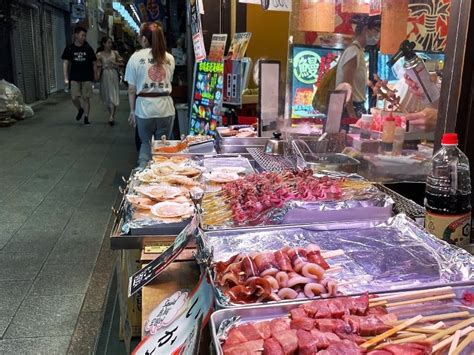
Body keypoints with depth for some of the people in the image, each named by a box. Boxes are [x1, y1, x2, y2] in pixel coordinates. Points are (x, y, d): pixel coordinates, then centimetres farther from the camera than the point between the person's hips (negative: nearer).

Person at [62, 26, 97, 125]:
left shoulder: (88, 48, 2)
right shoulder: (70, 48, 1)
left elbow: (94, 63, 7)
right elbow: (65, 63, 4)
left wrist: (95, 75, 1)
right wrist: (66, 78, -2)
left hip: (87, 78, 0)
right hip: (74, 78, 1)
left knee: (86, 98, 1)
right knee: (74, 98, -5)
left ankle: (86, 117, 11)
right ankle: (80, 109, 26)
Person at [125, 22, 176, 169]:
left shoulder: (136, 57, -4)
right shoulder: (169, 58, 4)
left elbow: (132, 89, -2)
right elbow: (169, 81, 11)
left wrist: (132, 110, 7)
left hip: (144, 107, -1)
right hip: (165, 107, 1)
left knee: (146, 144, 17)